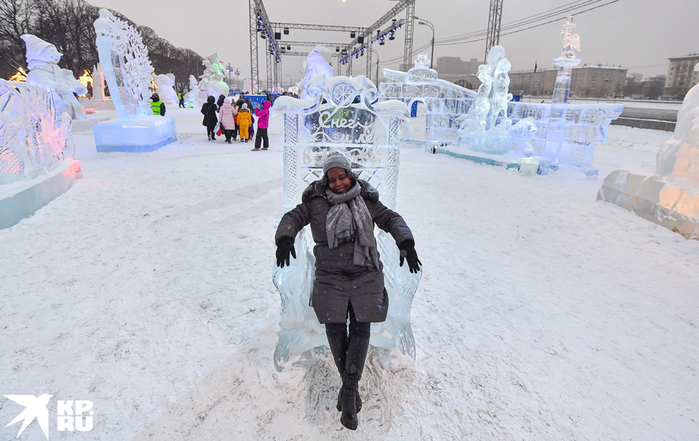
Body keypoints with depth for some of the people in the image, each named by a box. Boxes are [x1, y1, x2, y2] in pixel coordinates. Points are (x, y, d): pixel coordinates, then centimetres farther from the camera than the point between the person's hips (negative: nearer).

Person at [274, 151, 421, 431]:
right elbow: (293, 218, 1)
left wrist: (406, 243, -8)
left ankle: (349, 388, 4)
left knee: (361, 327, -7)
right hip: (331, 274, -1)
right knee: (335, 328, -4)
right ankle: (350, 384, 19)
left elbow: (391, 219, 9)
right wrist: (284, 239, -21)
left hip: (365, 273, 1)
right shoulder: (315, 202, 3)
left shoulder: (366, 200, 7)